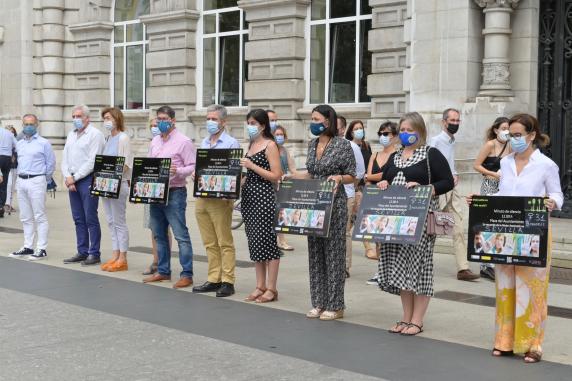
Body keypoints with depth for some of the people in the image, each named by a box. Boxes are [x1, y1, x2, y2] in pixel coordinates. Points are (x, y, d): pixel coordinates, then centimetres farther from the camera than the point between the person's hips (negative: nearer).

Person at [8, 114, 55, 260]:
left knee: (40, 216, -6)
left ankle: (42, 249, -5)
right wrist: (21, 175, 15)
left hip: (36, 181, -6)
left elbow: (51, 164, -2)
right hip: (21, 182, 7)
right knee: (26, 217, 11)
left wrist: (44, 180, 3)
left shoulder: (43, 143, -4)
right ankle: (28, 247, 18)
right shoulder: (19, 144, 14)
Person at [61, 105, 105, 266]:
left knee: (90, 219, -5)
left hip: (88, 180, -7)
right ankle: (82, 252, 17)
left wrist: (75, 178, -12)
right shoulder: (71, 135, 17)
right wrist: (68, 177, -2)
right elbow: (65, 158, 14)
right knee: (78, 219, 10)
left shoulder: (95, 134, -6)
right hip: (72, 181, 7)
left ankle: (94, 254, 1)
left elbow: (92, 162, -14)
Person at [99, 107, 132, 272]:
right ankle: (115, 256, 14)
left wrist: (111, 178, -21)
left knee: (119, 222, -4)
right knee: (111, 222, 9)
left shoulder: (123, 138, -8)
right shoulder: (108, 138, 16)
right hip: (106, 184, 8)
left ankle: (122, 259, 0)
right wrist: (103, 179, 4)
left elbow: (125, 164, -15)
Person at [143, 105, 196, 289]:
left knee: (181, 235, -7)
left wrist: (178, 171, -27)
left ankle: (187, 275, -4)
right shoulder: (155, 141, 16)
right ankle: (163, 271, 23)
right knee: (159, 235, 13)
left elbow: (192, 167, -10)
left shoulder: (183, 141, -6)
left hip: (174, 192, -8)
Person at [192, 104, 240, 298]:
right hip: (201, 197, 7)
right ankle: (213, 280, 16)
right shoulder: (203, 143, 17)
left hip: (220, 199, -7)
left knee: (225, 243, -2)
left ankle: (228, 282, 2)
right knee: (210, 243, 10)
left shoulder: (231, 143, -4)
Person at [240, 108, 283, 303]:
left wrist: (252, 166, -17)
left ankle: (271, 289, 0)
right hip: (248, 196, 9)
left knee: (266, 241, -5)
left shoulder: (270, 145, -7)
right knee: (254, 242, 10)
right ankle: (260, 286, 16)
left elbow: (276, 176, -14)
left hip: (263, 197, -9)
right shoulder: (251, 144, 17)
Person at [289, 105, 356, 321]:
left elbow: (352, 176, -5)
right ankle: (319, 303, 16)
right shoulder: (312, 144, 12)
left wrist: (338, 178, -24)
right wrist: (291, 177, 8)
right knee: (315, 253, 8)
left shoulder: (342, 145, -7)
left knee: (334, 253, -2)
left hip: (334, 204, -7)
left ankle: (335, 306, 5)